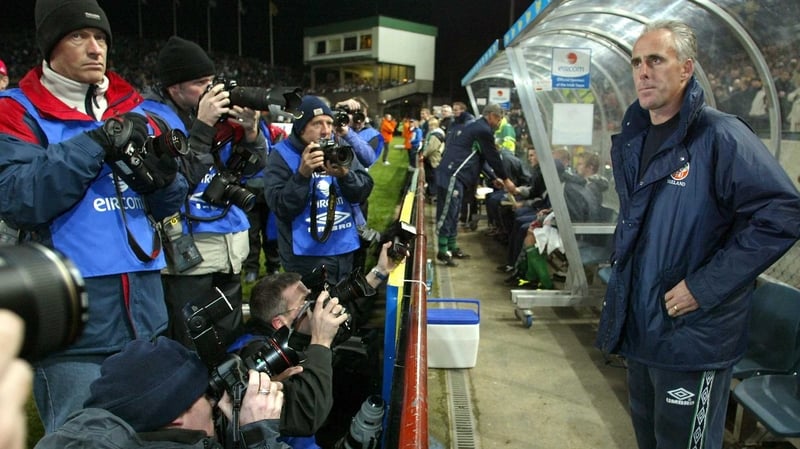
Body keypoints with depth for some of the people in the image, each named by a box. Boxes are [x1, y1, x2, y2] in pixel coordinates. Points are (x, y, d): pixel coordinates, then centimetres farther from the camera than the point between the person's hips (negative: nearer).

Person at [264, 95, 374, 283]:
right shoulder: (282, 154, -7)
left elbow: (364, 192, -2)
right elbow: (279, 207, -15)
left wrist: (345, 174, -21)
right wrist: (302, 174, -25)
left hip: (345, 250, 5)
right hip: (307, 255, -5)